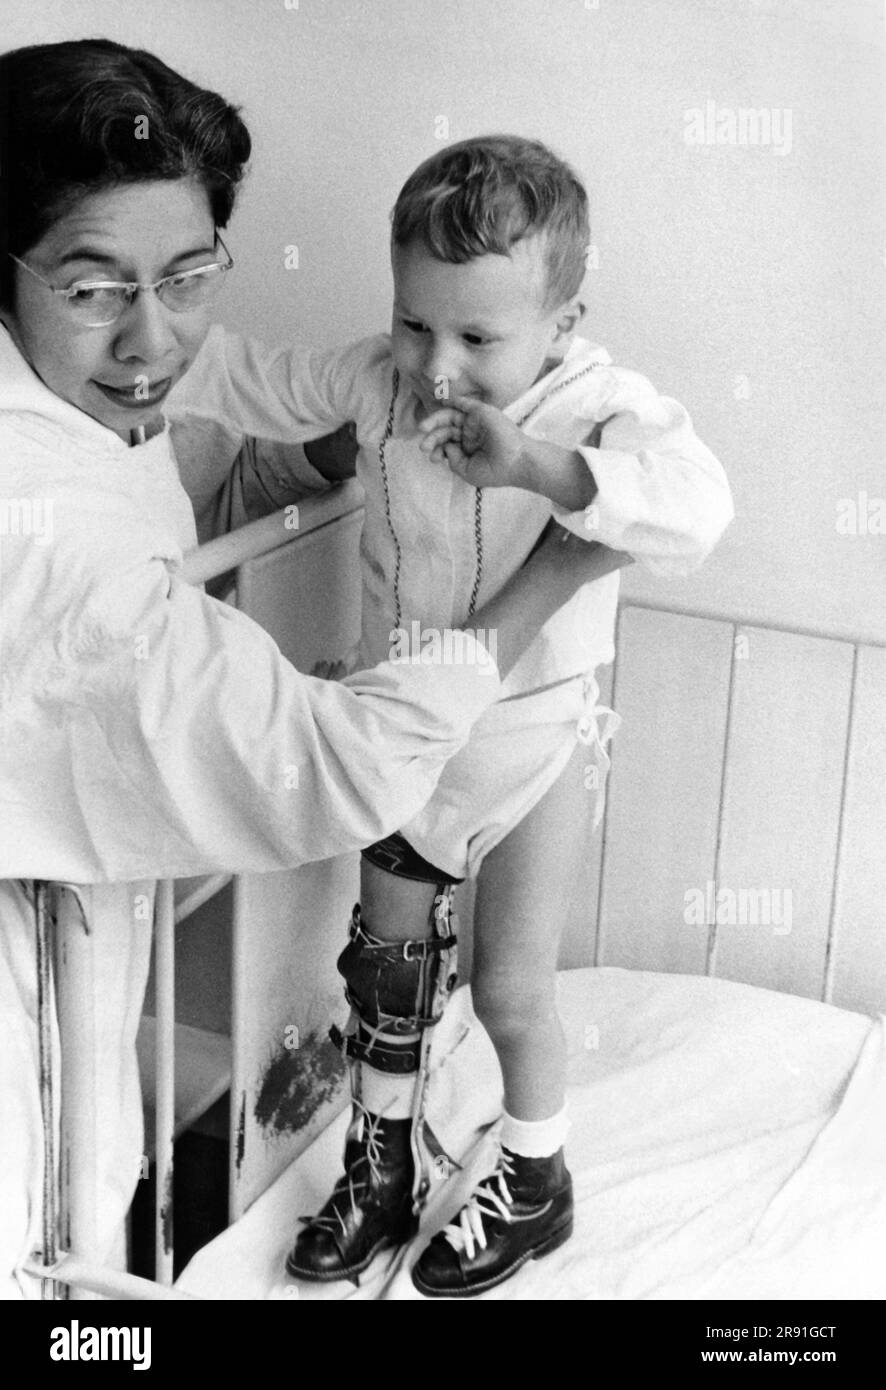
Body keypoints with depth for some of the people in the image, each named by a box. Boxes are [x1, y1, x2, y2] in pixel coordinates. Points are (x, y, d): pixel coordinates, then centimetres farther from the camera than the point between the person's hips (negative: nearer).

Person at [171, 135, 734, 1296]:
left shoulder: (603, 406, -23)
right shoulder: (380, 381, -11)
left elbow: (695, 510, -40)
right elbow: (251, 382, 5)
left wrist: (534, 464, -48)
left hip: (529, 740, -4)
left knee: (509, 986, 7)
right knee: (386, 958, 17)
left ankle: (536, 1186, 35)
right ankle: (386, 1167, 40)